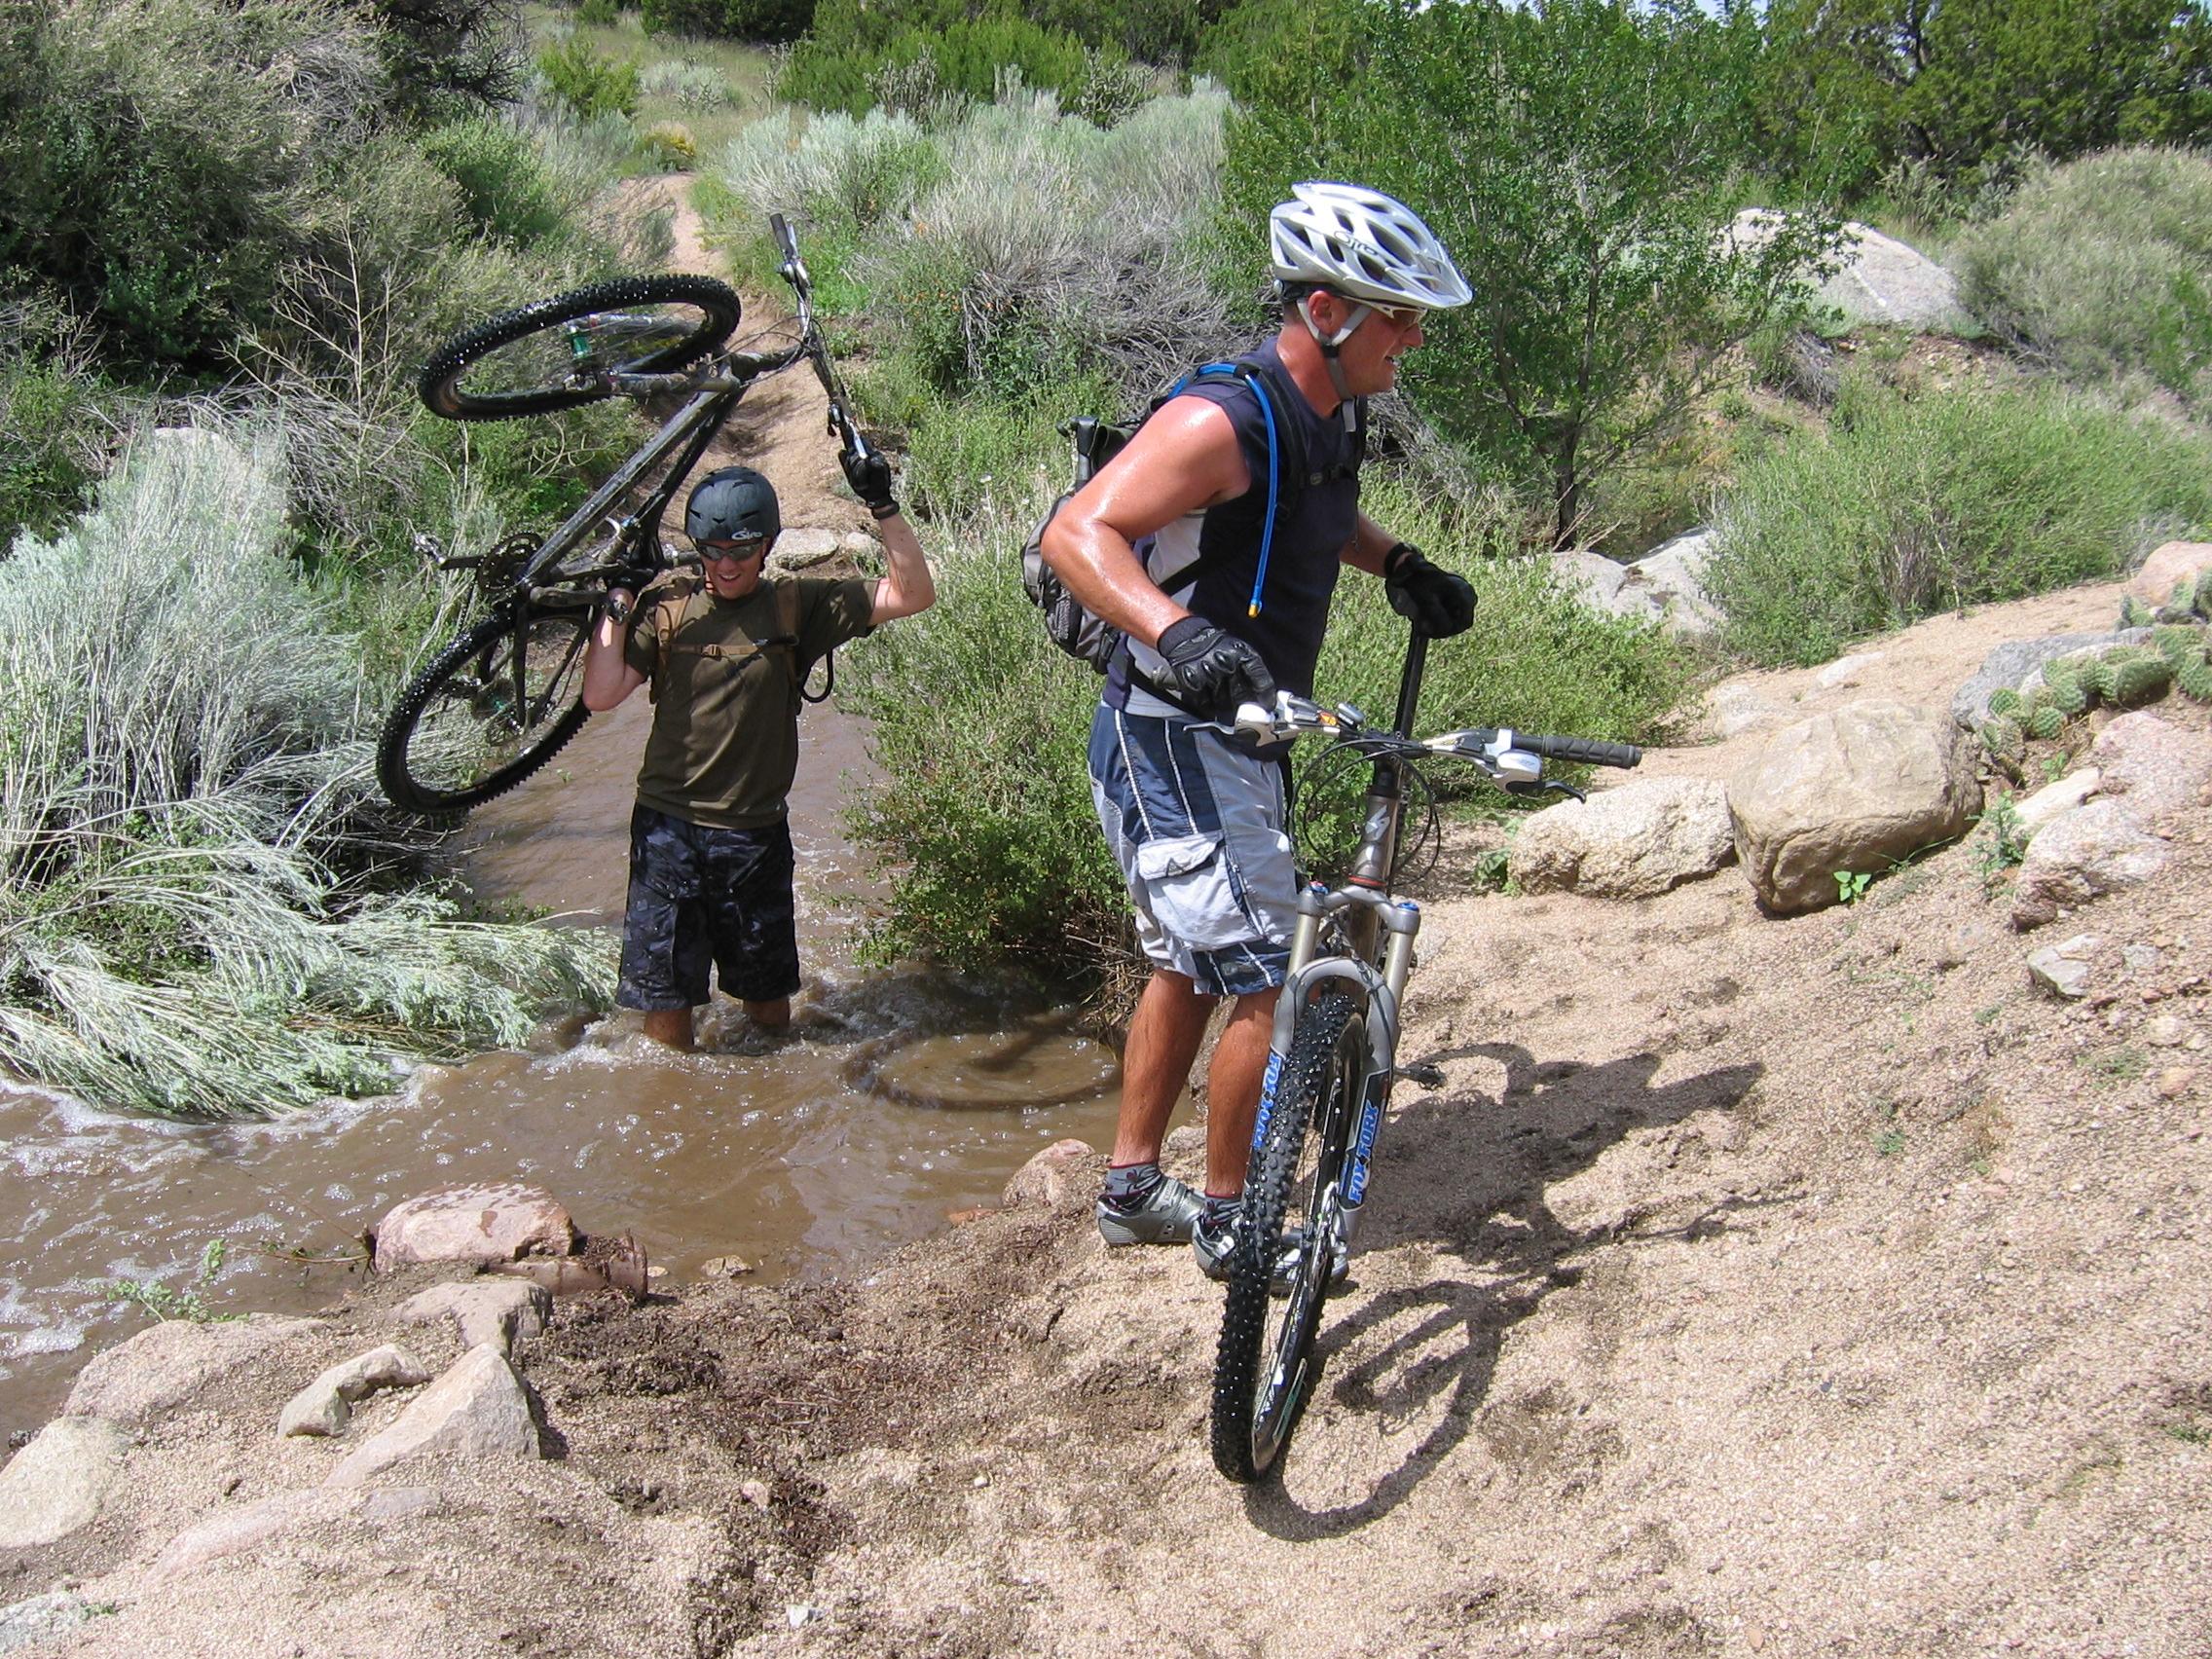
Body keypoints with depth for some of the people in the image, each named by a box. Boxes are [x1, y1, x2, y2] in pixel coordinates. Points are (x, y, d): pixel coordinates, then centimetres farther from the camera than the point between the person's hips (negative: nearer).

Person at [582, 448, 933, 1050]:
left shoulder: (796, 606, 0)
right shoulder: (667, 605, -1)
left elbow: (914, 594, -5)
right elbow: (601, 694, -9)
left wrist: (883, 507, -14)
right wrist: (617, 600, -13)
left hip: (755, 835, 1)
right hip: (669, 826, -1)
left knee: (770, 1011, 11)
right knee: (665, 1000, 2)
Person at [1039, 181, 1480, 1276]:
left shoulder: (1330, 417, 4)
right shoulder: (1225, 420, -24)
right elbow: (1076, 533, -33)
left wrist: (1400, 566, 8)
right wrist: (1177, 633, -48)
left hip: (1232, 740, 10)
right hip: (1172, 741, -10)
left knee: (1189, 966, 20)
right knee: (1272, 981, -7)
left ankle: (1132, 1190, 35)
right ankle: (1228, 1219, 12)